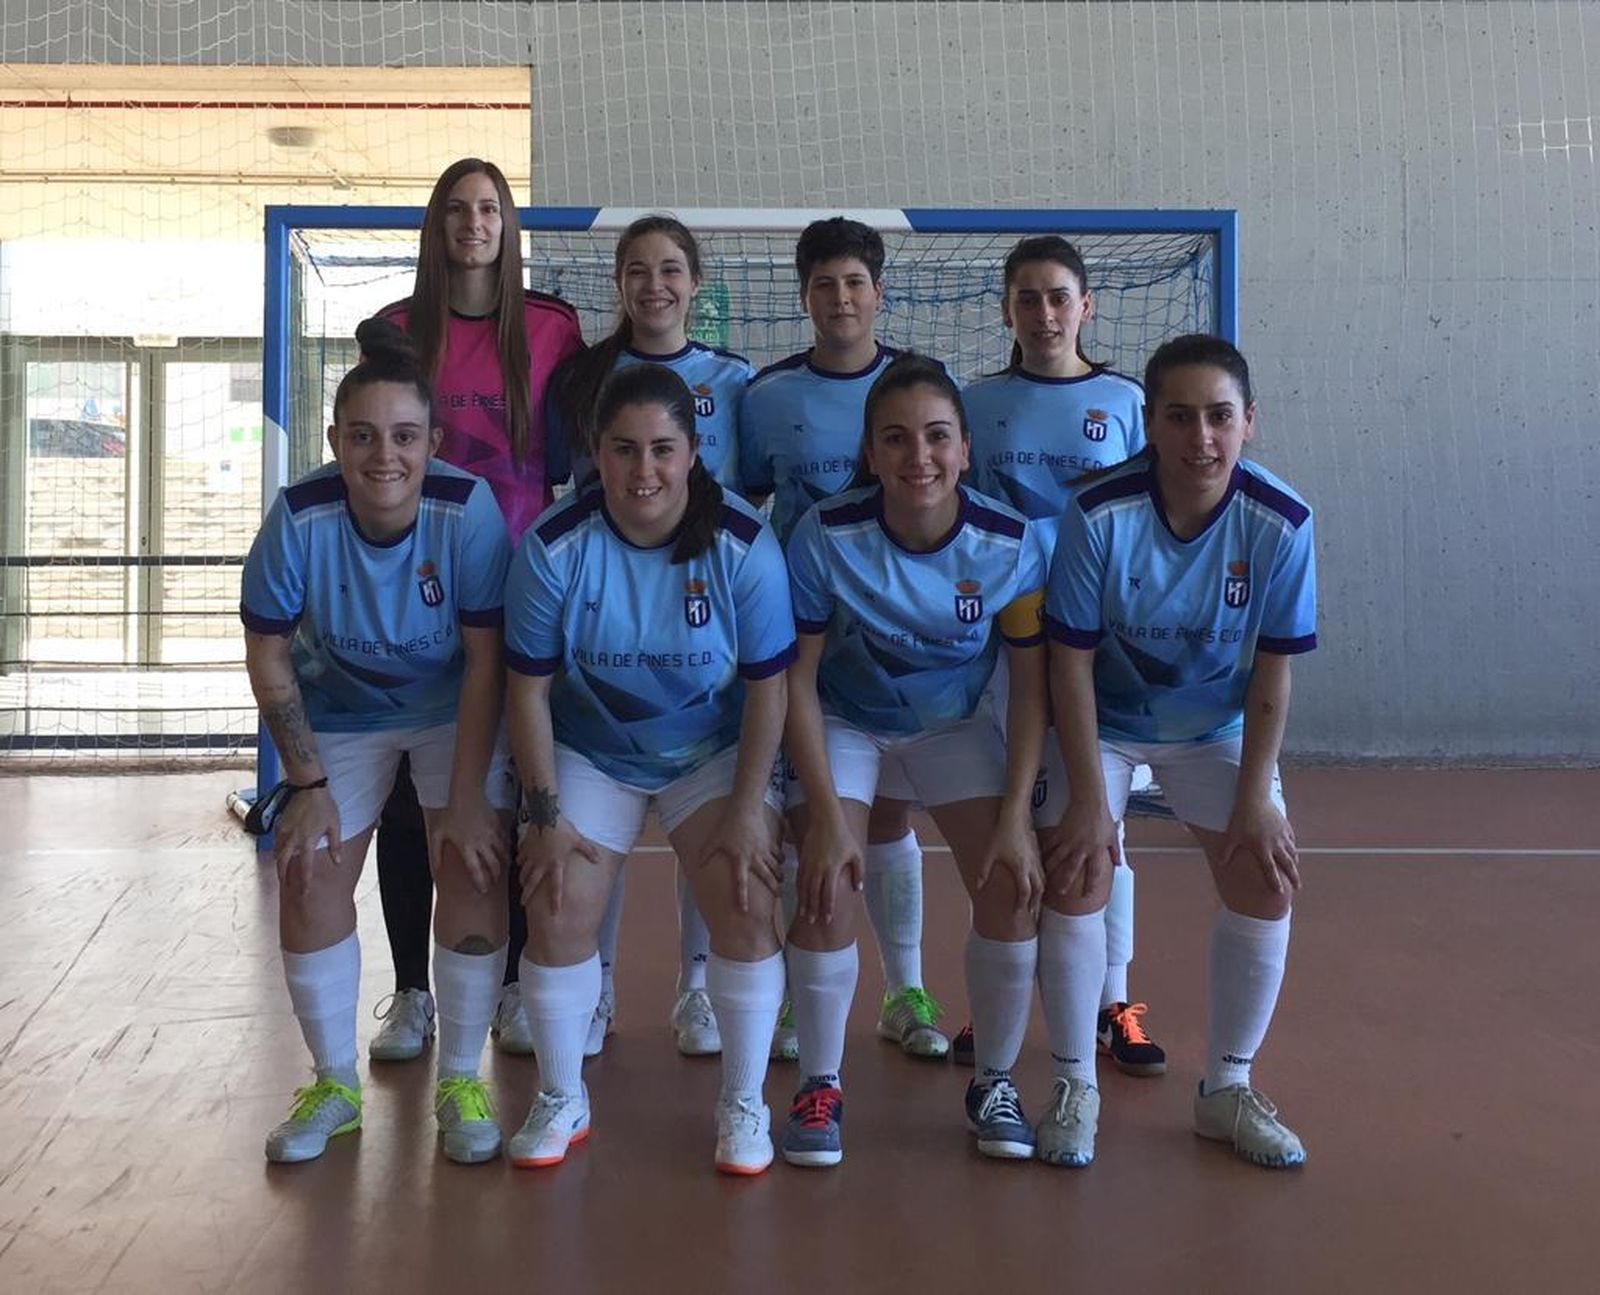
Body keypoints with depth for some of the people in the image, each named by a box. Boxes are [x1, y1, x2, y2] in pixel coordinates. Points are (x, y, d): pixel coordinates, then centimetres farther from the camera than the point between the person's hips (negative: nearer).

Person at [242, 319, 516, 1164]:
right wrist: (308, 783, -12)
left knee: (474, 870, -12)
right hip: (340, 712, 1)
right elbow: (268, 655, -12)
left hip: (453, 709, -1)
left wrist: (467, 797, -20)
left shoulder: (467, 510, -28)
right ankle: (335, 1084, 19)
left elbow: (484, 660, -21)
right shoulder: (299, 518, -26)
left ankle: (460, 1082, 8)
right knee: (309, 879, -3)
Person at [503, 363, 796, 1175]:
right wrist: (544, 813, -12)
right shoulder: (554, 547, -18)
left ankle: (744, 1104, 9)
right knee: (557, 914, -11)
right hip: (588, 751, 1)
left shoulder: (743, 546, -19)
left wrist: (748, 811, -15)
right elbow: (530, 689, -10)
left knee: (745, 909, -15)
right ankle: (561, 1100, 16)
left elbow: (767, 688, -12)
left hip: (714, 750, 0)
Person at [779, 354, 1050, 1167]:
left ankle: (994, 1081, 12)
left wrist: (1015, 816, -16)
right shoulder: (827, 536, -25)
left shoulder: (1010, 543, -21)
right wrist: (826, 813, -22)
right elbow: (796, 679, -17)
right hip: (841, 719, -1)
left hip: (953, 724, 2)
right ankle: (819, 1085, 5)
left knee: (1014, 889, -12)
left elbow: (1031, 685, -11)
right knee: (827, 893, -19)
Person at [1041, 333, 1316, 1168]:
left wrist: (1254, 802, -14)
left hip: (1218, 727, 2)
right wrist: (1089, 800, -21)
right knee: (1077, 876, -16)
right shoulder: (1099, 515, -26)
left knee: (1266, 880, -7)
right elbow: (1072, 662, -19)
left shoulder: (1280, 523, -20)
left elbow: (1271, 674, -12)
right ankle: (1074, 1088, 5)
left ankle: (1228, 1090, 14)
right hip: (1103, 721, -2)